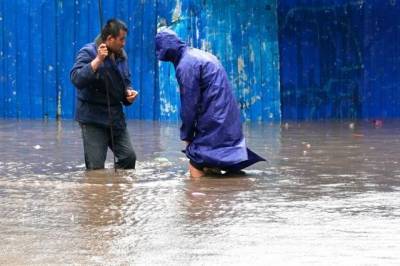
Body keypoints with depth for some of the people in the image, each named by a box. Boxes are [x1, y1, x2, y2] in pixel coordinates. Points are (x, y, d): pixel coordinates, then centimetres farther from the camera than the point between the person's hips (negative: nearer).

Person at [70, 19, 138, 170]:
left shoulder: (121, 55, 7)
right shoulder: (88, 53, -12)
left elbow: (126, 81, 21)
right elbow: (76, 79, -27)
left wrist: (128, 91, -2)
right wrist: (98, 59, -31)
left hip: (115, 116, 6)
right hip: (93, 118, -6)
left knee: (128, 157, 4)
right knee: (96, 166, -6)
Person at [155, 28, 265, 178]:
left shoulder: (185, 65, -14)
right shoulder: (198, 54, 15)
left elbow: (189, 104, -11)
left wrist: (186, 135, 2)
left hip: (212, 124, -10)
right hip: (227, 121, 10)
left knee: (197, 171, -5)